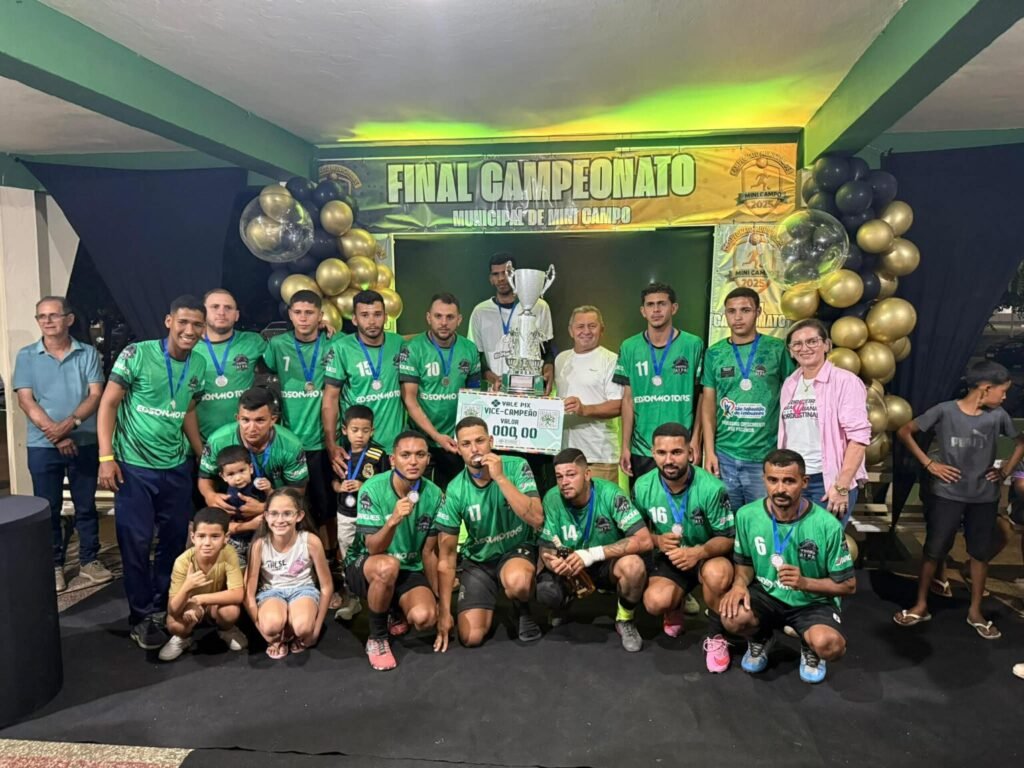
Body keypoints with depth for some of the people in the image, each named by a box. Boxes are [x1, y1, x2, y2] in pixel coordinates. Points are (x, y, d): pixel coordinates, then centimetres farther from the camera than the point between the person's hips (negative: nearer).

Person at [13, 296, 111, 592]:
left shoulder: (88, 354, 1)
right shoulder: (26, 356, 2)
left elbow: (95, 395, -5)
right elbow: (25, 401, -5)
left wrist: (70, 423, -20)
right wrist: (54, 432, -16)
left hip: (85, 443, 0)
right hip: (42, 446, 0)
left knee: (86, 506, 9)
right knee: (49, 509, 9)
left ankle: (89, 561, 21)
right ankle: (53, 565, 21)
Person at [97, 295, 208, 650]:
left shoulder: (199, 365, 3)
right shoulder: (136, 354, -12)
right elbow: (108, 404, -9)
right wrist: (106, 456, -15)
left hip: (177, 466, 5)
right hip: (133, 465, -4)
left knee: (175, 539, 11)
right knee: (136, 541, 2)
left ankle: (163, 605, 30)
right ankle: (142, 616, 17)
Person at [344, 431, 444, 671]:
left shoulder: (434, 495, -10)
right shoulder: (373, 489, -21)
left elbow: (429, 552, 0)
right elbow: (373, 548, -23)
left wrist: (437, 599, 4)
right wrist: (393, 521, -42)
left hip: (410, 570, 3)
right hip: (364, 566, -3)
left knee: (424, 616, -26)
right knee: (388, 566, -38)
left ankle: (397, 613, 14)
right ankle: (376, 637, -11)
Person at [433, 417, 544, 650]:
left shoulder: (516, 466, -18)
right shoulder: (455, 491, -16)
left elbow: (536, 519, -29)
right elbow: (446, 555, -10)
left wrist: (500, 478, -33)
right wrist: (444, 612, -11)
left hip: (518, 549, -1)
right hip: (478, 560, 2)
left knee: (516, 582, -37)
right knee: (470, 638, -11)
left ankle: (523, 609, 0)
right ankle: (491, 602, 22)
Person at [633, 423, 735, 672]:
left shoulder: (711, 488, -21)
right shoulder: (643, 487, -10)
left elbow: (727, 538, -14)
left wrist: (699, 552, -34)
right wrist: (657, 540, -18)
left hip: (708, 555, -2)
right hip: (668, 558, 2)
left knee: (717, 573, -38)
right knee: (655, 602, -27)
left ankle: (715, 637, -8)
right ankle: (675, 608, 15)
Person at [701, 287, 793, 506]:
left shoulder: (777, 349, -1)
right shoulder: (714, 353, 4)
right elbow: (708, 404, 6)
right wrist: (709, 451, 0)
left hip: (766, 456, -2)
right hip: (724, 455, 2)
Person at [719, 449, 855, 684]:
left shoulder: (827, 525, -19)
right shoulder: (747, 515, -12)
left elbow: (848, 586, -8)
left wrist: (805, 583, -25)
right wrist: (740, 584, -17)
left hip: (813, 602, -2)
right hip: (767, 595, 2)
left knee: (828, 645, -33)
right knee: (733, 618, -30)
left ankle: (810, 648, 9)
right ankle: (761, 638, 10)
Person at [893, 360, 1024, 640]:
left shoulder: (998, 416, -3)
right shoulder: (944, 411, -13)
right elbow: (904, 432, -7)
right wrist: (929, 464, -10)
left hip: (985, 498, 3)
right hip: (947, 495, -3)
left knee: (981, 553, 12)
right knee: (934, 551, 4)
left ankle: (975, 611, 28)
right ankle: (921, 606, 18)